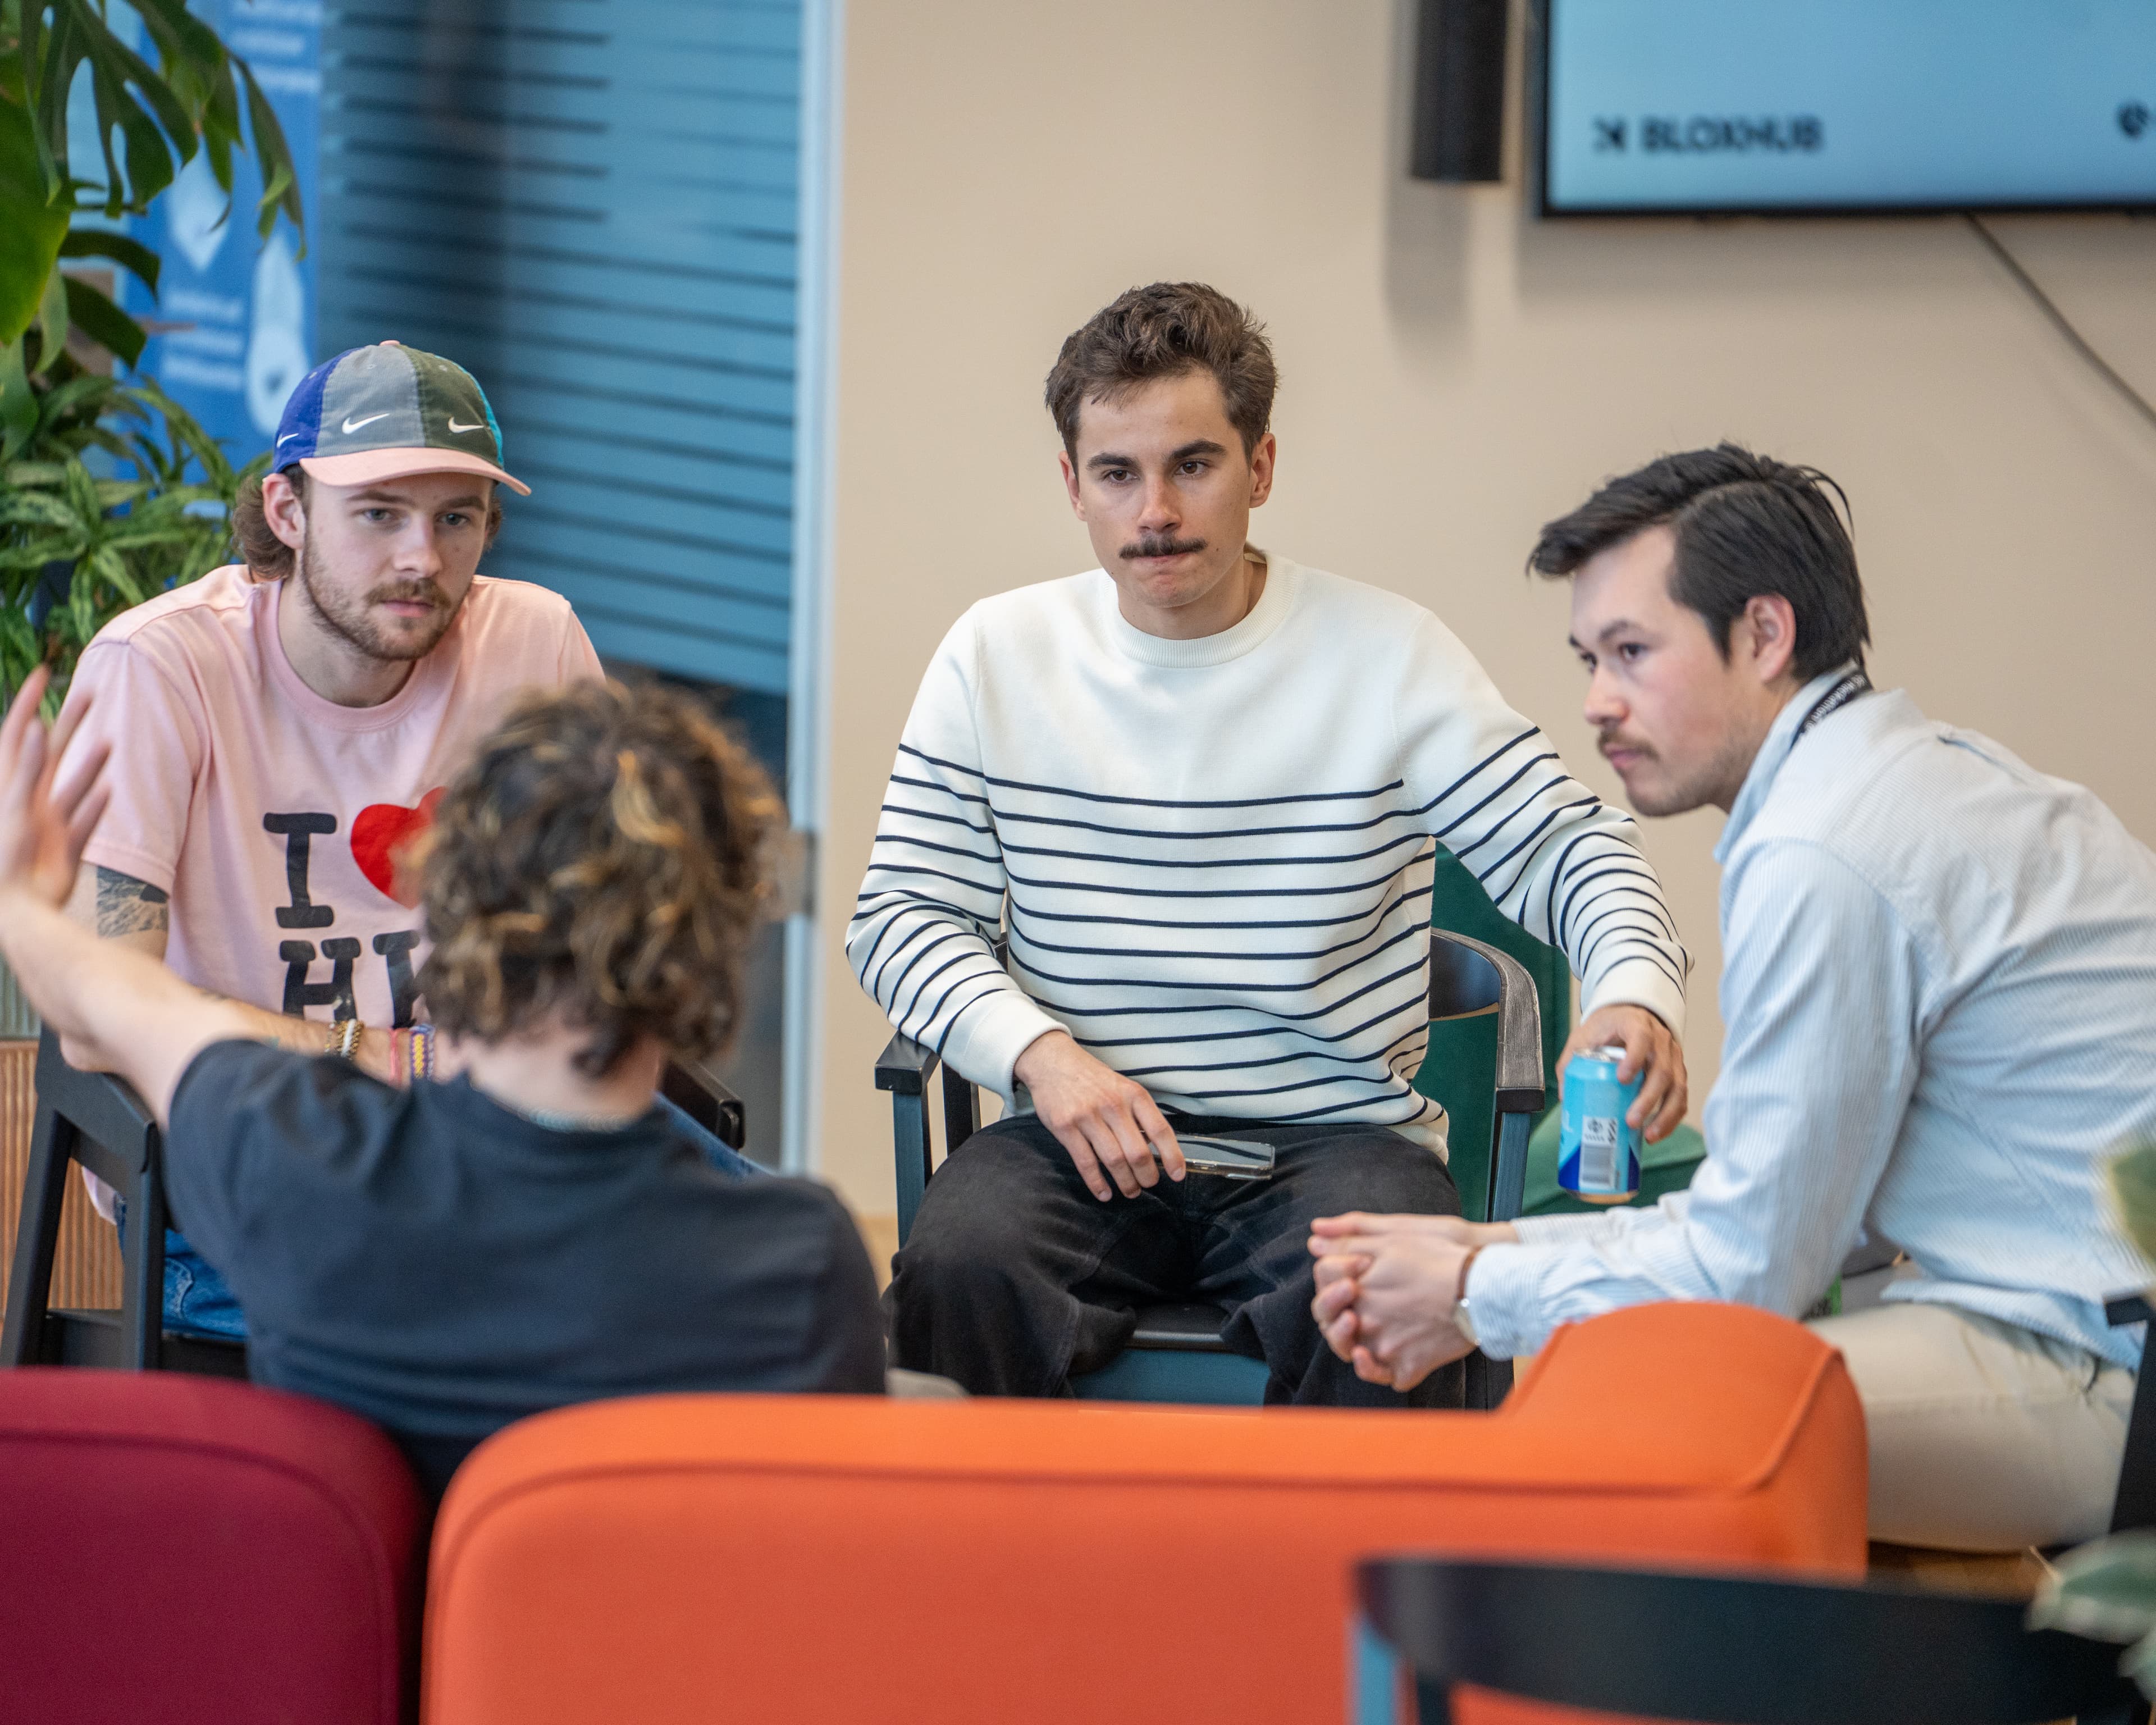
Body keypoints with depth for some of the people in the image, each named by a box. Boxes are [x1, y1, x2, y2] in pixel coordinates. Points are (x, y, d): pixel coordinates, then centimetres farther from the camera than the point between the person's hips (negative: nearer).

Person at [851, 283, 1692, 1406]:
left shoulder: (1387, 658, 2)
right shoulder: (999, 657, 8)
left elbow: (1566, 850, 3)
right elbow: (901, 915, 8)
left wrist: (1634, 996, -20)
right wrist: (1041, 1051, -12)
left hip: (1336, 1136, -1)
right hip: (1087, 1138, 1)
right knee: (959, 1271, -32)